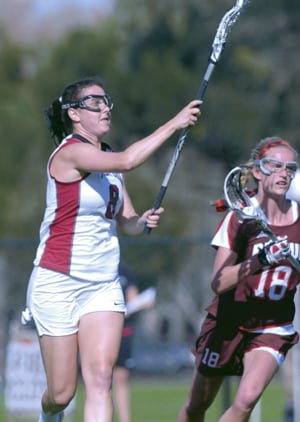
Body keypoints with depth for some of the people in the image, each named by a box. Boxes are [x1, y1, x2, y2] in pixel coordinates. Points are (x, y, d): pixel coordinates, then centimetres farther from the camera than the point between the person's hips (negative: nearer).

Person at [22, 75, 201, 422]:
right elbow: (127, 160, -31)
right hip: (58, 285, -6)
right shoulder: (70, 153, -14)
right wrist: (175, 124, -27)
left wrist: (142, 222, -8)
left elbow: (127, 223, 15)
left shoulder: (107, 160, 12)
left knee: (100, 378, -13)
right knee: (61, 393, 1)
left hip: (104, 286, 6)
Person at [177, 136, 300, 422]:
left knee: (247, 398, -23)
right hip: (229, 322, -1)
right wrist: (260, 261, -38)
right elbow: (218, 282, -25)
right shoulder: (240, 218, -14)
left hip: (274, 328, 1)